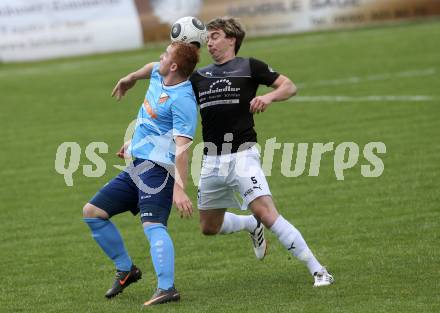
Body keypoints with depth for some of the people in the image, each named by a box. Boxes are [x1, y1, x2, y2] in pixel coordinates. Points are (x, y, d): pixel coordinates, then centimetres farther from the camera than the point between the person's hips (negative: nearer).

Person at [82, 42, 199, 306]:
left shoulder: (182, 100, -20)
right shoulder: (158, 76, 7)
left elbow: (182, 146, -28)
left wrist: (180, 188, -36)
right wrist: (130, 79, 51)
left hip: (159, 168, -10)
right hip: (137, 166, 10)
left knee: (153, 224, -28)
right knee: (92, 212, 11)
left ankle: (167, 288, -38)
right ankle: (126, 270, 19)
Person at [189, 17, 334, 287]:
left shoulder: (249, 67, 1)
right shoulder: (199, 77, 15)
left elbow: (290, 86, -1)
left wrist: (269, 97, -20)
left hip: (242, 155, -6)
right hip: (211, 161, 6)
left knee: (266, 214, -22)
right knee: (209, 227, 14)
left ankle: (318, 270, -18)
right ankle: (251, 225, 45)